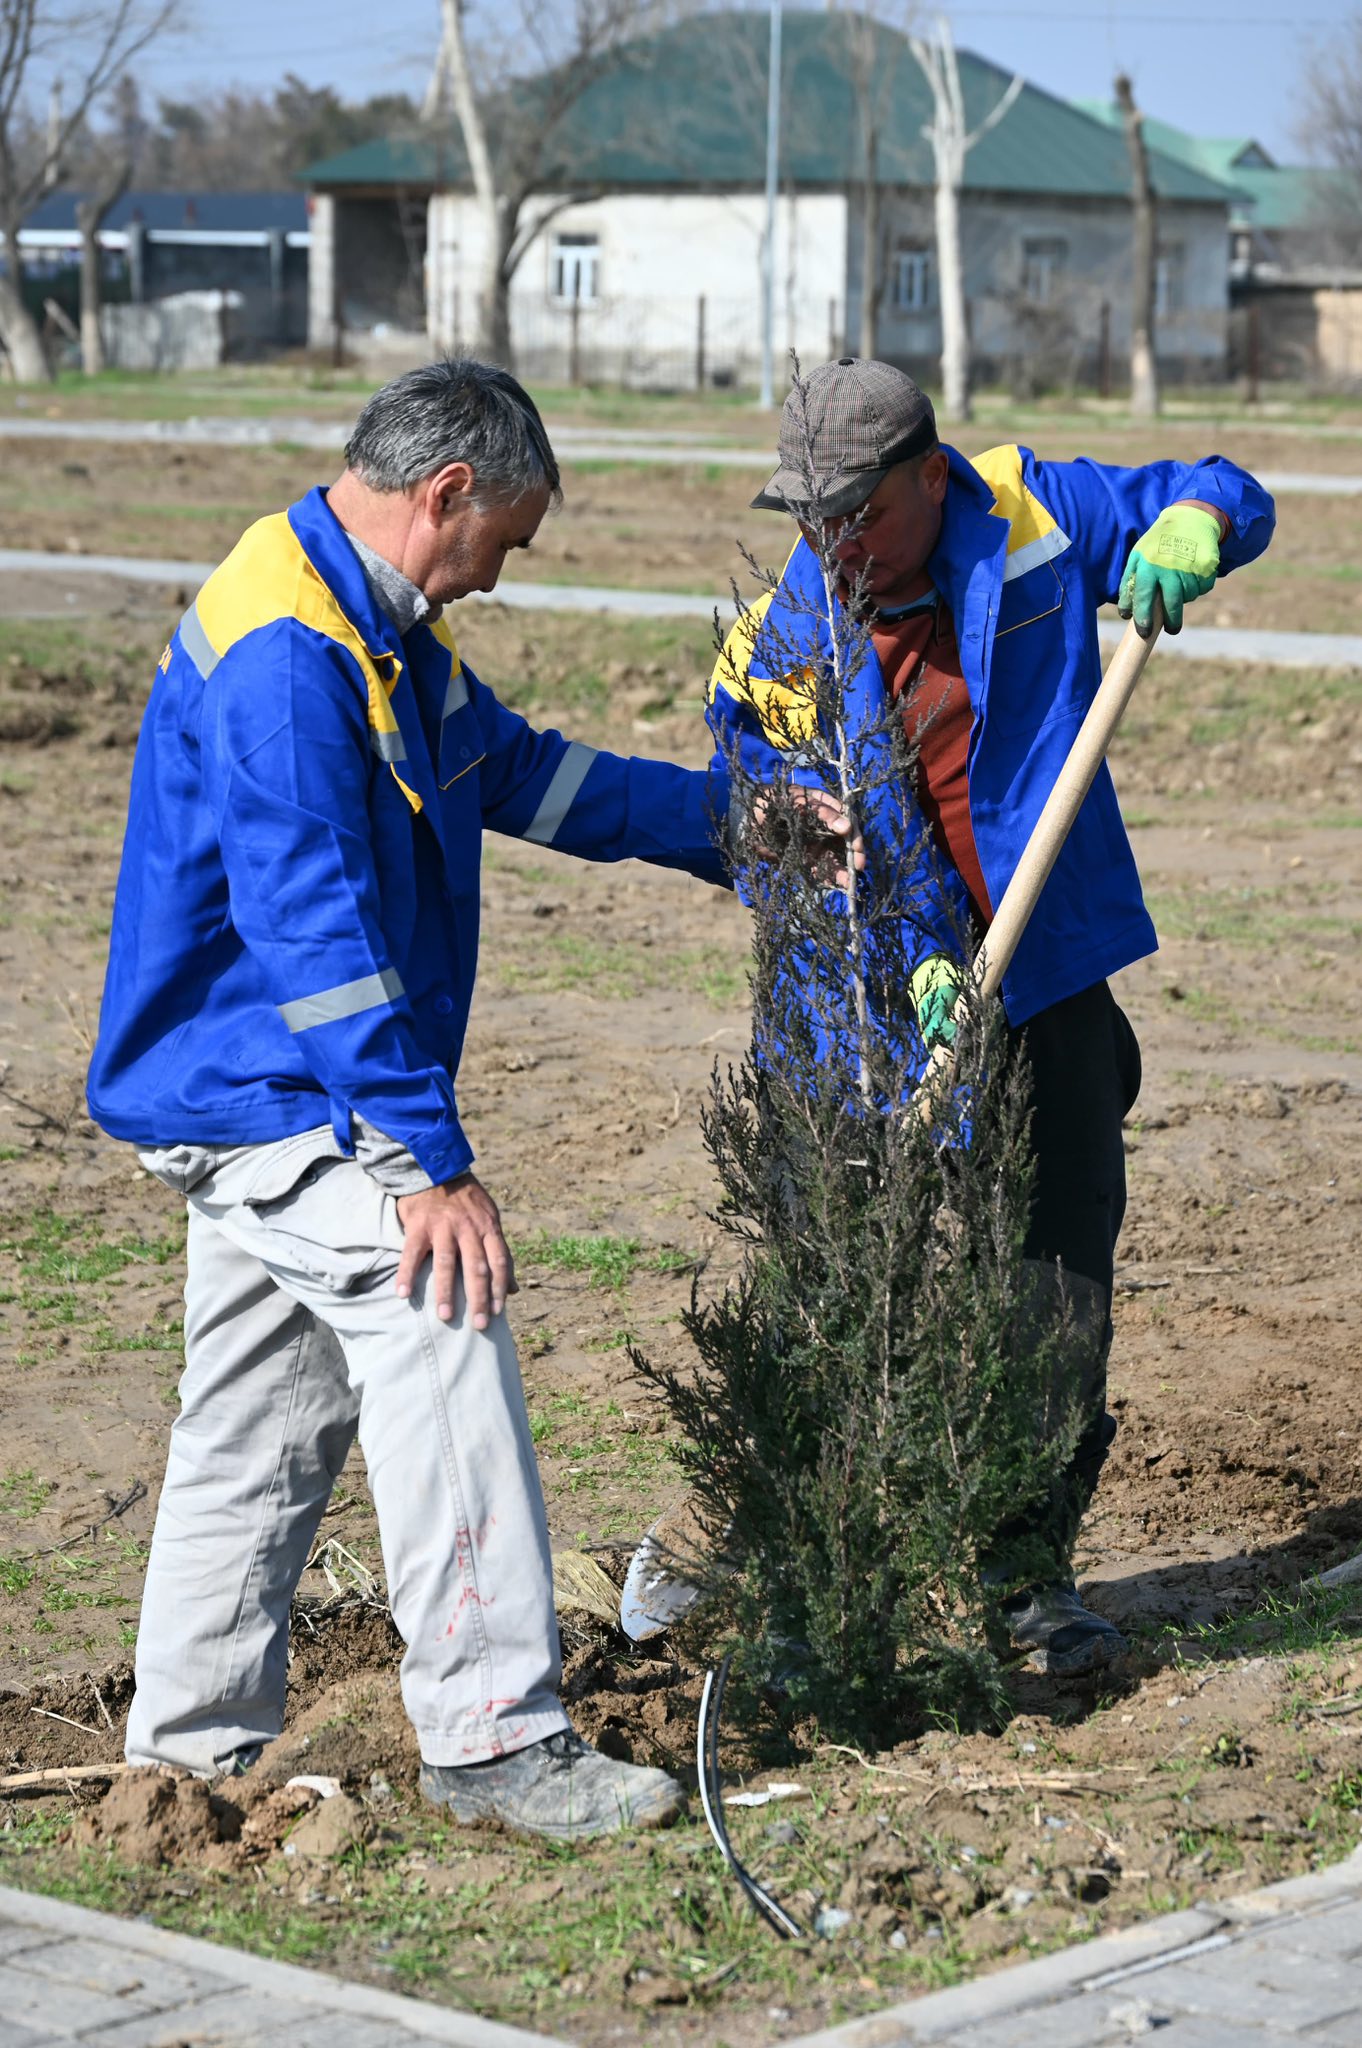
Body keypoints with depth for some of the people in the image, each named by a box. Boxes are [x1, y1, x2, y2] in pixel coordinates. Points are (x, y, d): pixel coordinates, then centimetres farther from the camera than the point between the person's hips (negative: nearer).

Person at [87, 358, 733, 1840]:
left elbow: (522, 773, 24)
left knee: (265, 1414, 13)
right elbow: (316, 934, -27)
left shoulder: (379, 630, 12)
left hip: (269, 1101, 11)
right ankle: (494, 1737, -10)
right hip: (271, 1100, -11)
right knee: (444, 1344, -14)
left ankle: (192, 1746, 21)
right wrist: (432, 1158, -27)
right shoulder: (281, 657, -23)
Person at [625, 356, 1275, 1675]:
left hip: (1050, 983, 2)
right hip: (877, 1011, -2)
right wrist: (911, 967, -25)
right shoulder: (784, 648, -9)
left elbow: (1228, 502, 7)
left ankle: (1028, 1572, 17)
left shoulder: (1032, 516, -5)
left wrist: (1176, 541, -17)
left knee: (1063, 1282, 3)